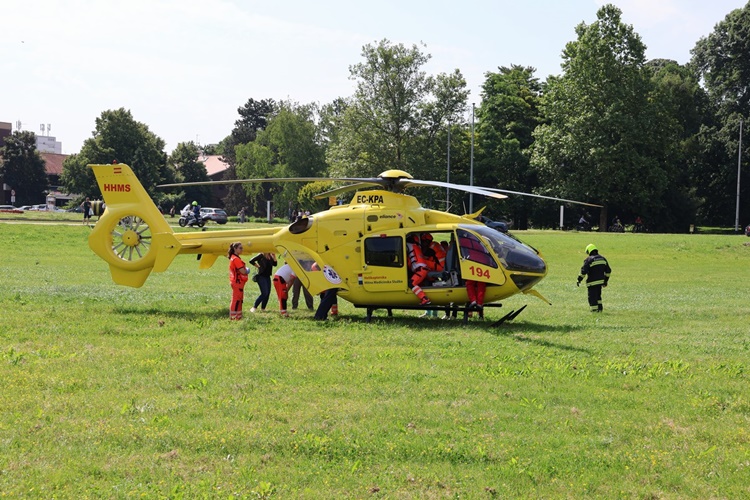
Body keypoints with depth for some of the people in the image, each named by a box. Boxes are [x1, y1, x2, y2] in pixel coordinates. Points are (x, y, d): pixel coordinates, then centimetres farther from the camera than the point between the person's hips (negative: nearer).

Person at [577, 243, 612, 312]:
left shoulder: (589, 260, -12)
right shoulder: (602, 258, 8)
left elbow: (583, 271, -17)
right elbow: (608, 270, 13)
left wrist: (579, 280, -10)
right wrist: (606, 280, 21)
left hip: (592, 282, -7)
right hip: (600, 281, 7)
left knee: (592, 296, 1)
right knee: (598, 295, 22)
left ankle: (594, 309, 1)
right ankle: (600, 307, 24)